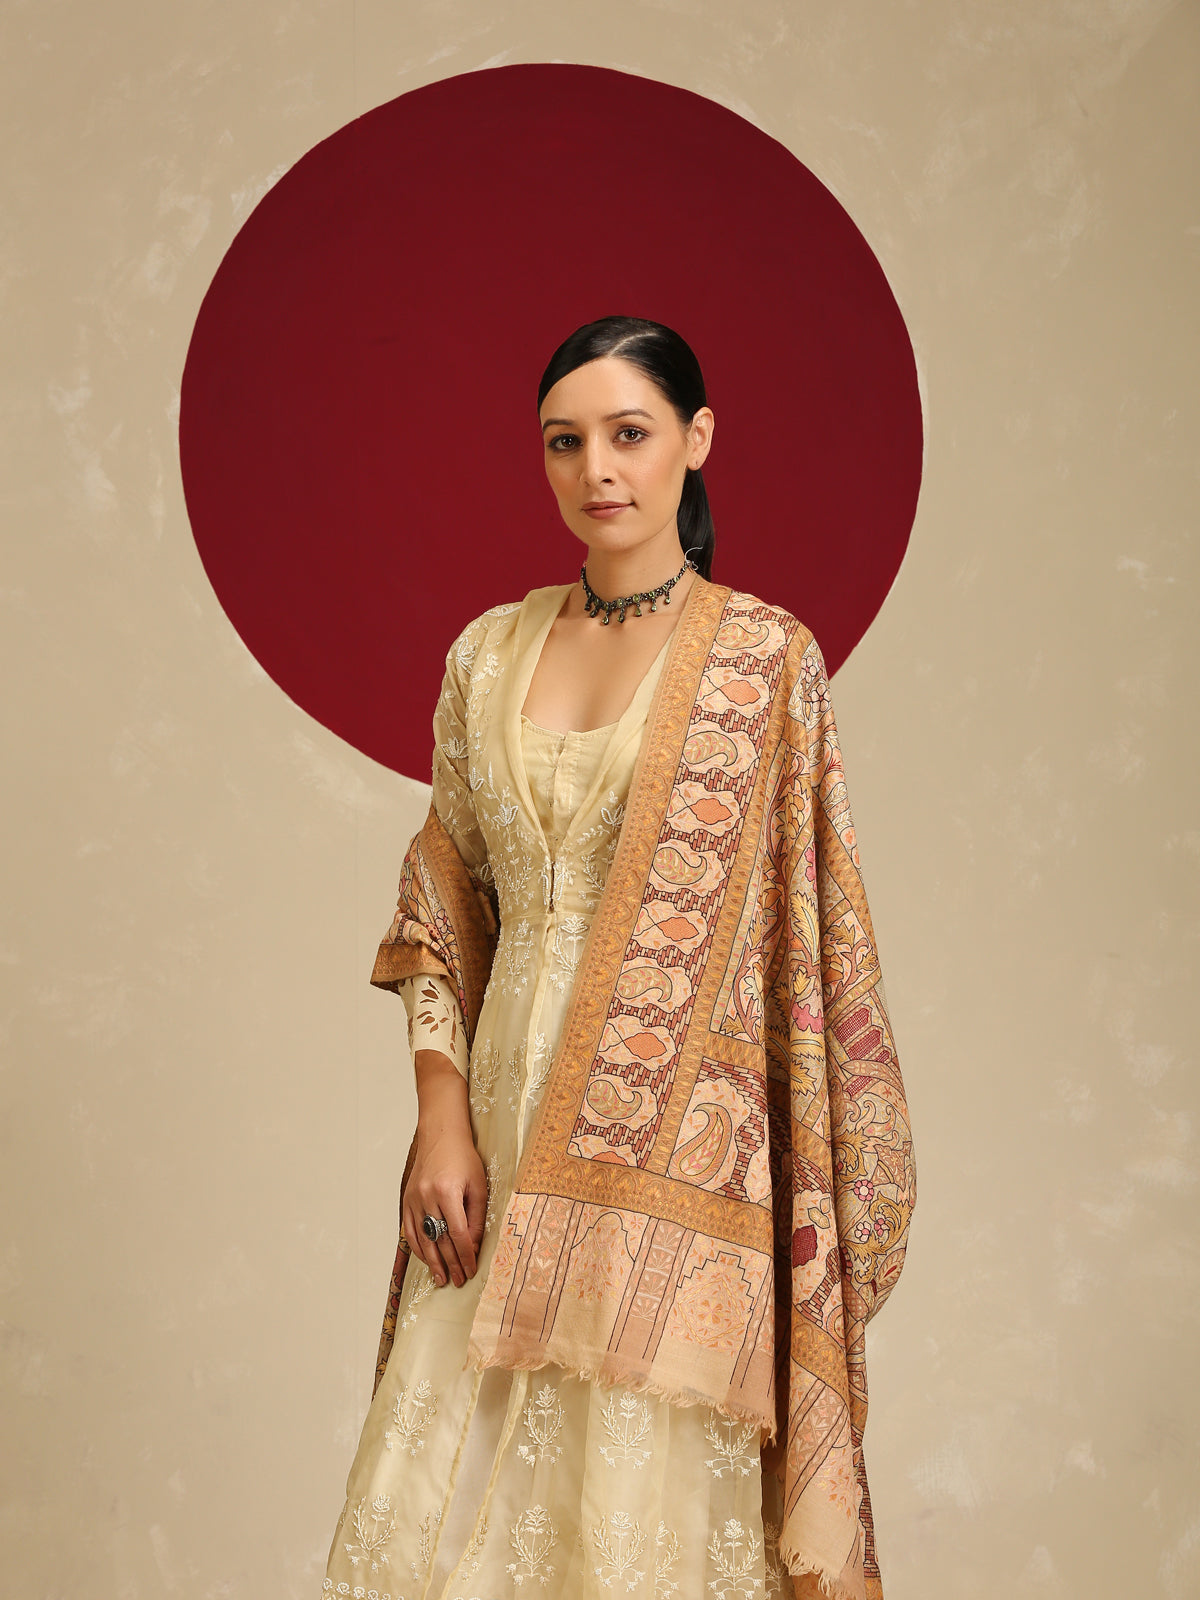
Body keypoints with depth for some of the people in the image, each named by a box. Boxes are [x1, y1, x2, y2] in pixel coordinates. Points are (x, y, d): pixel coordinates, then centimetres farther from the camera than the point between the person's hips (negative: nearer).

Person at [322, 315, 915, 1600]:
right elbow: (442, 901, 11)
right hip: (503, 1133, 4)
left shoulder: (765, 659, -3)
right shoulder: (490, 653, 9)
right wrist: (442, 1118, 0)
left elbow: (807, 934, -3)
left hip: (677, 1151, -4)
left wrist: (824, 1195, -7)